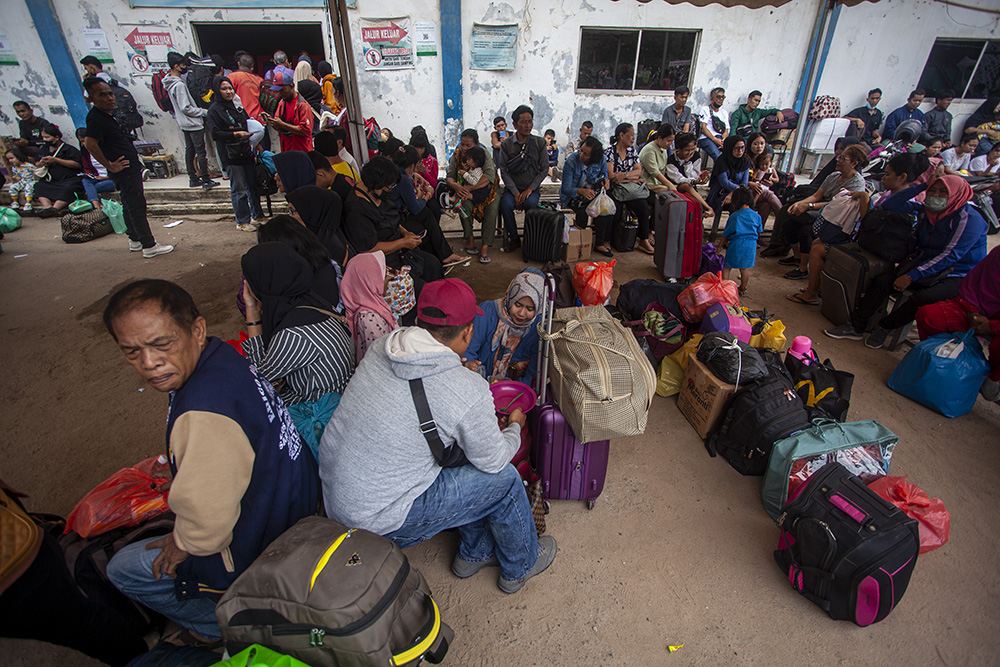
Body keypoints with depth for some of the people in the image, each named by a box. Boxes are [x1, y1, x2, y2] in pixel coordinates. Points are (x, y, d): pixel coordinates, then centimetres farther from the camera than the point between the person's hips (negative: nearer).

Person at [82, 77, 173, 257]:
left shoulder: (106, 116, 15)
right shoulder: (96, 119, -17)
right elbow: (90, 144, -29)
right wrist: (110, 166, -22)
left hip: (131, 169, 11)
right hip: (125, 172, -11)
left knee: (131, 206, 18)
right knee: (137, 207, -8)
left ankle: (135, 241, 29)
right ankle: (149, 246, -4)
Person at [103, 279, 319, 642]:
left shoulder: (205, 413, -39)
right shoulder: (223, 355, -8)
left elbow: (208, 518, -31)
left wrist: (185, 544, -8)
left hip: (263, 548, -8)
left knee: (124, 570, 11)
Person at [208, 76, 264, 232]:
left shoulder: (237, 106, 16)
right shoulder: (214, 110, -4)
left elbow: (247, 124, 27)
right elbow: (215, 133, -12)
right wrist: (236, 134, -19)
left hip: (246, 152, 6)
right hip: (230, 156, -6)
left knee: (253, 185, 8)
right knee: (239, 189, -4)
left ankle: (257, 216, 21)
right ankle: (242, 221, 4)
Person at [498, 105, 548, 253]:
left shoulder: (539, 143, 2)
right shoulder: (506, 144, -1)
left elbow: (544, 169, 2)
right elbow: (504, 171, -3)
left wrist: (530, 189, -10)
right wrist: (515, 193, -15)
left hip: (532, 187, 0)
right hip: (512, 187, 0)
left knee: (530, 203, -32)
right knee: (506, 204, -30)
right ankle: (514, 239, -8)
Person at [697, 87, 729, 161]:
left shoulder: (724, 113, 27)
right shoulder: (704, 110, 12)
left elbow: (726, 130, 17)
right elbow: (703, 128, -1)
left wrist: (723, 140, -9)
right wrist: (714, 139, -14)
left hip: (721, 139, 5)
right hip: (706, 138, -5)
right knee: (717, 155, -37)